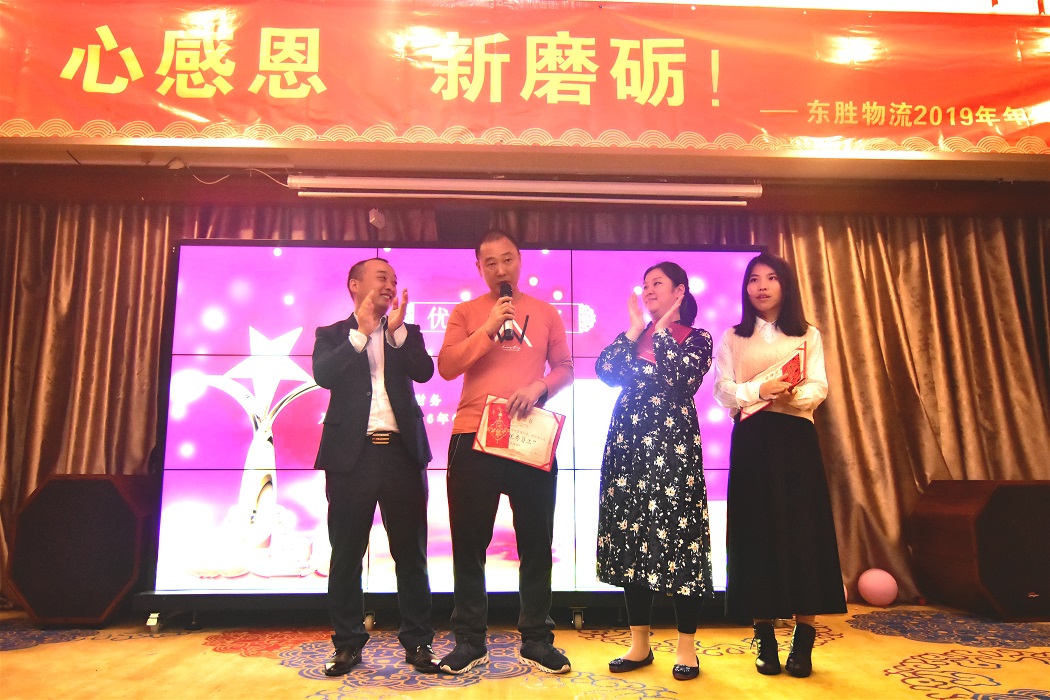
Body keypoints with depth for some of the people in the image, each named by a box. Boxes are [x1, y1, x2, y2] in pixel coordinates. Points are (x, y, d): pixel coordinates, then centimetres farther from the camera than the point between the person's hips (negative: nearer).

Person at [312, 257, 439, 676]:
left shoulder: (406, 334, 14)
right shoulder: (333, 335, 9)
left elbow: (425, 371, -3)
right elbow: (323, 375, -10)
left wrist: (396, 331, -12)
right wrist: (361, 332, -12)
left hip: (401, 453, 2)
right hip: (351, 454, -1)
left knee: (411, 554, 5)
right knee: (346, 555, 6)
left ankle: (418, 642, 15)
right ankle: (348, 644, 20)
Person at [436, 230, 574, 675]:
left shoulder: (546, 313, 11)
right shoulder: (465, 313, 7)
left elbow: (565, 368, 7)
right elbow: (446, 366, -5)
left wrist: (539, 387, -12)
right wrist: (488, 329, -12)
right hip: (474, 438, 0)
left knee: (536, 542, 6)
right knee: (469, 542, 5)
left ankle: (537, 640, 19)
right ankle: (470, 641, 18)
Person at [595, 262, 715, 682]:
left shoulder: (696, 338, 4)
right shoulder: (635, 336, 16)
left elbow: (681, 377, -16)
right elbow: (604, 371, 0)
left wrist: (661, 329, -6)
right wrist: (635, 330, -1)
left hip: (672, 443, -4)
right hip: (628, 443, 5)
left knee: (677, 536, -4)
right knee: (631, 536, 6)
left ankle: (687, 649, 10)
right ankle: (640, 645, 18)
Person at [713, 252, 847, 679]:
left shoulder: (808, 335, 11)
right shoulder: (732, 338, 10)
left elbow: (818, 388, -2)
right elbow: (723, 391, 0)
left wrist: (792, 395, -22)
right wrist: (761, 391, -16)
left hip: (795, 439, 0)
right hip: (751, 442, 0)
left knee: (803, 530, -3)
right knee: (756, 532, -1)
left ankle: (803, 641, 5)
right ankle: (765, 639, 8)